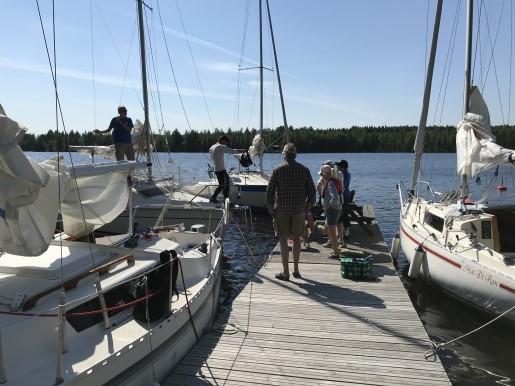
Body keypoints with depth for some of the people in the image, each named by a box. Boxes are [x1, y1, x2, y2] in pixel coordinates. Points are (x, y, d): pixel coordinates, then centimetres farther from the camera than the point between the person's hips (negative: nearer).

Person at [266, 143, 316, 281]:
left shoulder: (278, 170, -5)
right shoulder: (304, 170, 2)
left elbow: (269, 191, -6)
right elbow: (311, 191, 3)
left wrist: (270, 208, 3)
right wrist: (307, 207, 13)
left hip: (281, 210, -2)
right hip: (299, 210, 3)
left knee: (283, 239, 4)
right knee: (297, 239, 14)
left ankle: (285, 272, 6)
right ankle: (296, 270, 21)